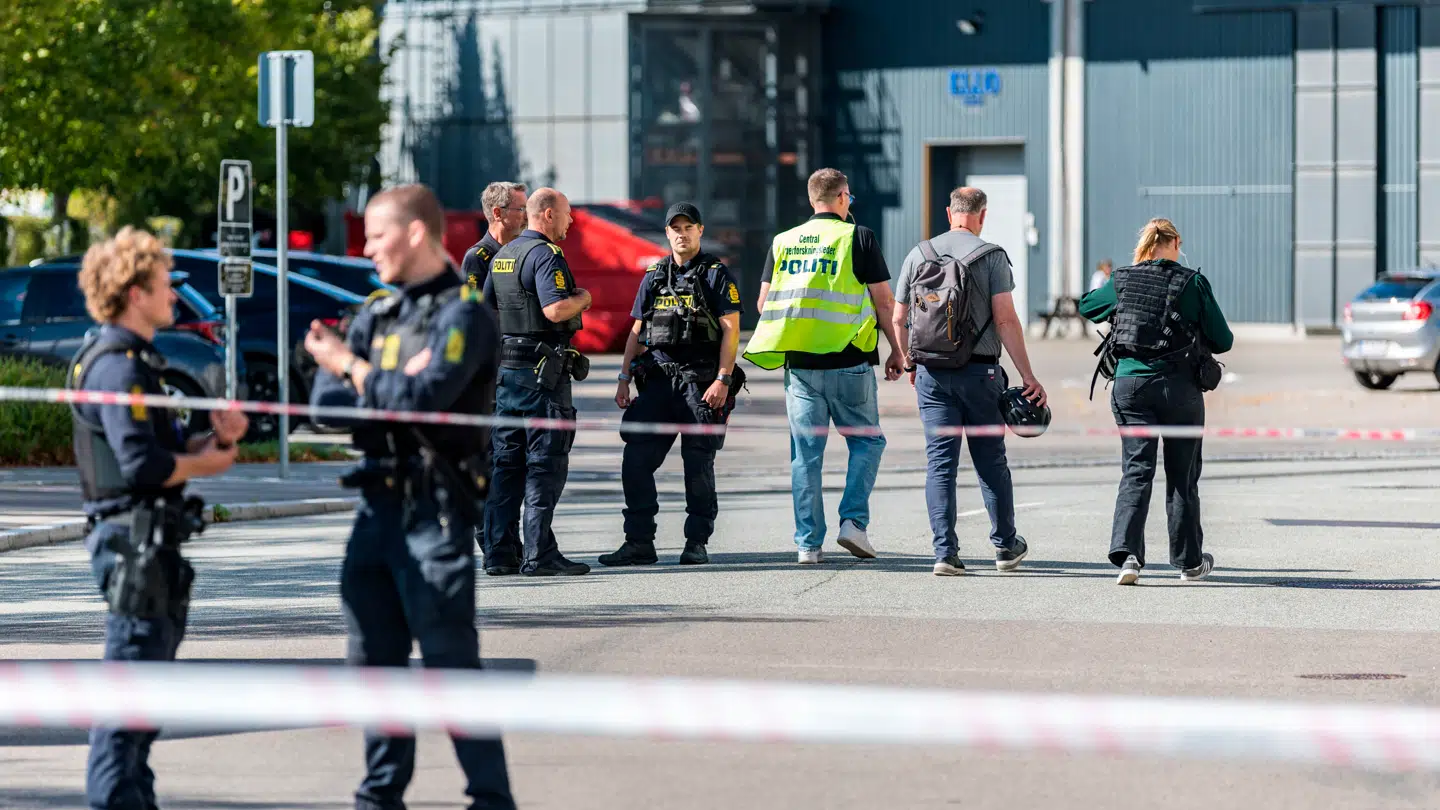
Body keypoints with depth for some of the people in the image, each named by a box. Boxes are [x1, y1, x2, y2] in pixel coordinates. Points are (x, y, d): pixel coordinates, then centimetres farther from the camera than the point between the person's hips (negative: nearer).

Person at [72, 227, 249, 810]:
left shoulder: (136, 361, 19)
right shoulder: (117, 366, -15)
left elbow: (167, 448, 19)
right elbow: (142, 462, -23)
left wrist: (217, 438, 1)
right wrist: (208, 463, -9)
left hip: (149, 538, 11)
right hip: (133, 536, -11)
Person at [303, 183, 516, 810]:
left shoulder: (464, 313, -8)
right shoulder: (377, 313, 15)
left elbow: (424, 398, -21)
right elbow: (325, 400, 6)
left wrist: (354, 370, -6)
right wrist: (392, 386, -11)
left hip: (436, 512, -8)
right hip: (378, 504, 8)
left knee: (450, 663, -6)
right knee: (374, 660, 11)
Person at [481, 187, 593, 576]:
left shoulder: (502, 256, 15)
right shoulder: (546, 255, -13)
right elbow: (556, 309, -25)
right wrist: (582, 298, -6)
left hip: (505, 369, 9)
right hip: (542, 370, -9)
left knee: (505, 462, 10)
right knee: (546, 464, -6)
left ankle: (496, 552, 10)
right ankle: (539, 554, -8)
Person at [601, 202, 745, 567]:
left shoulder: (716, 274, 1)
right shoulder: (654, 276, 15)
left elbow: (730, 331, -5)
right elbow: (636, 331, 18)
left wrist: (722, 380, -14)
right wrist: (624, 379, 10)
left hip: (701, 382, -4)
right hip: (658, 381, 4)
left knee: (698, 466, -1)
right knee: (636, 461, -3)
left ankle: (696, 543, 8)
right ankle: (639, 543, 3)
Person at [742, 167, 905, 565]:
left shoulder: (783, 242, 10)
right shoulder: (859, 237, -1)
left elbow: (764, 302, 12)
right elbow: (884, 301, -2)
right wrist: (896, 349, 8)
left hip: (799, 363, 3)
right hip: (848, 361, -3)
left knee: (806, 453, 6)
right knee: (867, 441, 11)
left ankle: (808, 543, 3)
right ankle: (853, 522, -3)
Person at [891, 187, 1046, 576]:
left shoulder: (918, 255, 5)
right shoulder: (991, 256, -5)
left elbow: (899, 318, 8)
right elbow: (1005, 319, -11)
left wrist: (910, 364, 22)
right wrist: (1027, 375, -10)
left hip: (931, 373, 2)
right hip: (979, 370, -2)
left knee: (940, 462, 3)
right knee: (990, 460, 10)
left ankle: (945, 551, -4)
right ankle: (1006, 547, 19)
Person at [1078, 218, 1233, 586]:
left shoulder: (1121, 281, 3)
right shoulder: (1192, 283, -3)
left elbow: (1086, 306, 23)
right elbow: (1223, 341, 1)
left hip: (1130, 385, 1)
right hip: (1179, 386, -1)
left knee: (1136, 471, 0)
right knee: (1182, 477, 10)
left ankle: (1126, 552, -20)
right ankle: (1189, 561, 20)